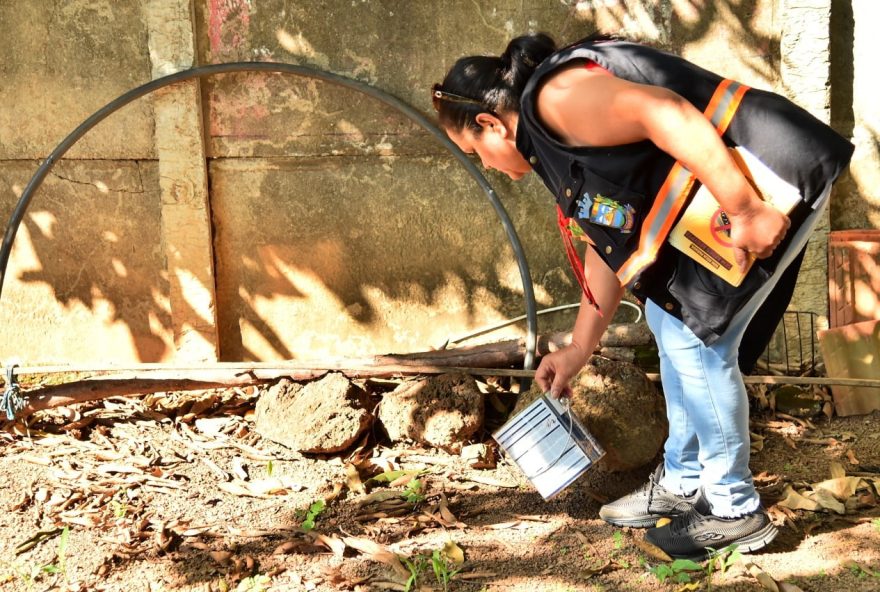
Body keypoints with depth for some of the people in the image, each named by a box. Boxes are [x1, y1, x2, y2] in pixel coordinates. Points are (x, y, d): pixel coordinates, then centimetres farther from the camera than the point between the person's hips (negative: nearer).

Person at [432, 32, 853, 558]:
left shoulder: (555, 97, -13)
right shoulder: (552, 142, 19)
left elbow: (665, 112, -28)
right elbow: (607, 246, 25)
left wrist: (745, 211, -29)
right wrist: (578, 351, 30)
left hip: (766, 181, -11)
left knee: (693, 337, -6)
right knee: (671, 320, 16)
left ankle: (734, 510, 8)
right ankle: (683, 485, 28)